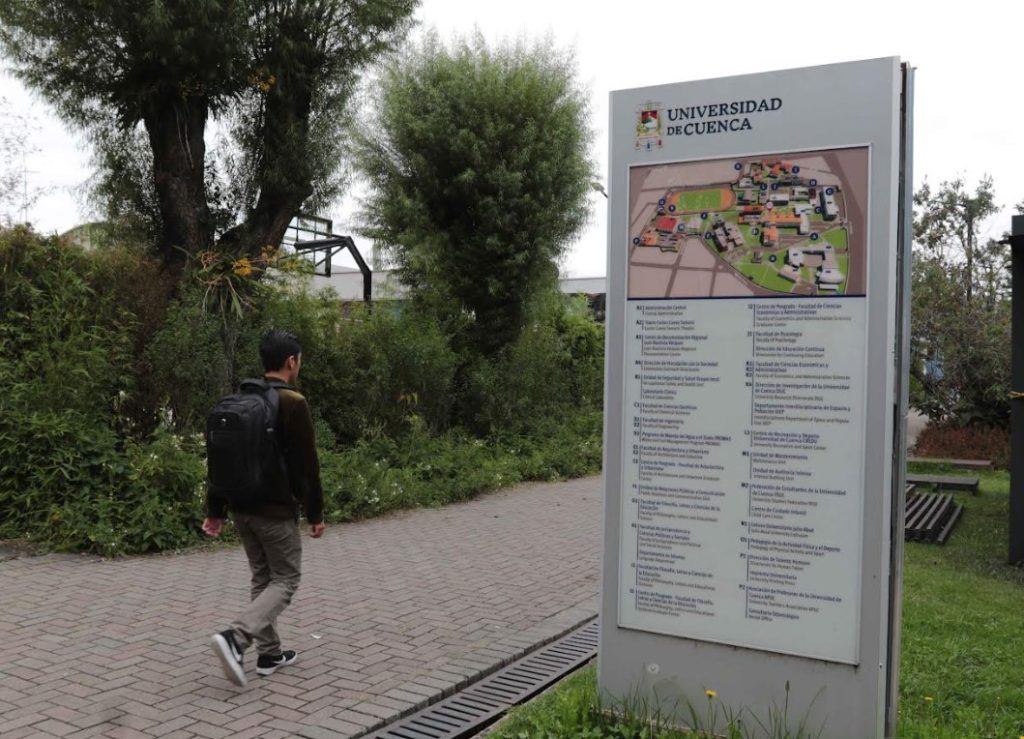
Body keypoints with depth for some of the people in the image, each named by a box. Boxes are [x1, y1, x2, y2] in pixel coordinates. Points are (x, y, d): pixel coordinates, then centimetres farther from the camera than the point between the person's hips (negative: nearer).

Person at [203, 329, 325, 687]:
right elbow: (307, 465, -14)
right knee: (285, 580, 3)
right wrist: (315, 514, -6)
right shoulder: (293, 403, -16)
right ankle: (235, 637, -16)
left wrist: (215, 509, 14)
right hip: (276, 509, -7)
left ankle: (269, 653, 22)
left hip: (241, 506, 8)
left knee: (263, 578, 18)